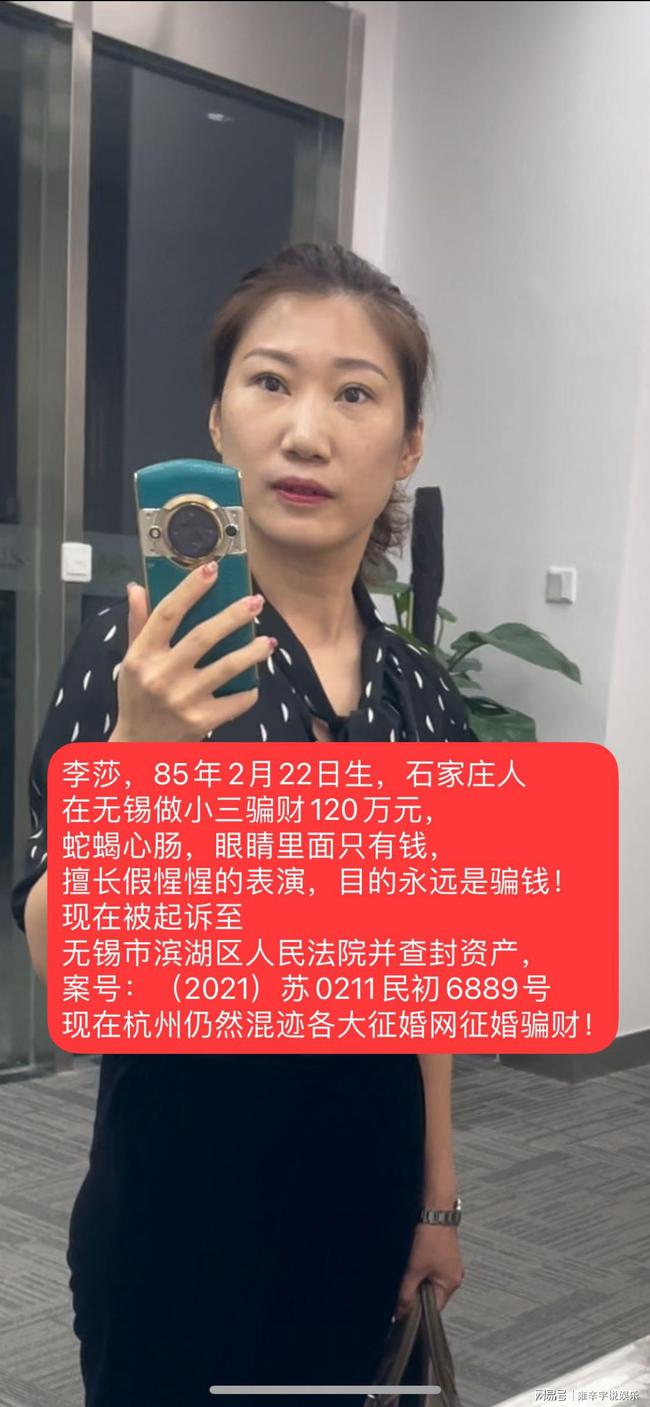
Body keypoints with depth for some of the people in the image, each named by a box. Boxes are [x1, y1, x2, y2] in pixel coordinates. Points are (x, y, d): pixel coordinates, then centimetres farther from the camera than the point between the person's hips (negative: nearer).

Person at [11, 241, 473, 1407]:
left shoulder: (423, 697, 0)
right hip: (183, 1212, -4)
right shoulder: (143, 654, -14)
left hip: (364, 1208, 5)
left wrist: (436, 1203, 12)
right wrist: (136, 760, -35)